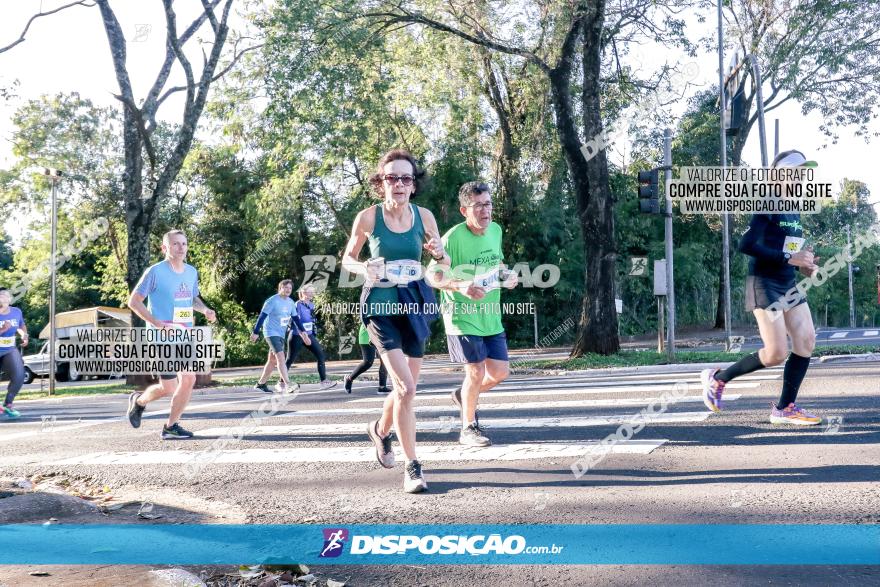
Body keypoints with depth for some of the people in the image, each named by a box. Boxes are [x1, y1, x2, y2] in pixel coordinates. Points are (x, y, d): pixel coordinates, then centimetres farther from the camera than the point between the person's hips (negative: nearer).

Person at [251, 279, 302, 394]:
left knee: (273, 361, 13)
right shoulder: (272, 301, -13)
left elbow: (295, 318, 16)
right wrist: (255, 332, -16)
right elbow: (262, 316, -13)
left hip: (281, 334, 8)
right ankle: (287, 384, -27)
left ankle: (261, 384, 25)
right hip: (271, 333, -8)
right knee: (280, 357, -20)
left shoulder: (291, 303, 7)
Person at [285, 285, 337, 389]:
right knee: (290, 360, 1)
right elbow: (296, 321, -22)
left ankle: (324, 381, -1)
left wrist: (314, 336, 18)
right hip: (297, 336, -7)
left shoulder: (311, 305, 9)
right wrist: (304, 336, -29)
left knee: (320, 355, -3)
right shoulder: (298, 305, -14)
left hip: (309, 335, 7)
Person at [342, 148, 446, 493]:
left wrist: (439, 254, -12)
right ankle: (412, 466, -2)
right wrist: (364, 268, -16)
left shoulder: (424, 216, 0)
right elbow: (347, 259, 6)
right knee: (405, 387, -16)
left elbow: (444, 261, 11)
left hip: (415, 303, 4)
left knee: (406, 387, 14)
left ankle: (381, 430, 46)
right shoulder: (368, 217, -8)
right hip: (381, 304, -4)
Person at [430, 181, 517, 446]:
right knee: (476, 371, -4)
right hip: (462, 316, -6)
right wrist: (461, 286, -29)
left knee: (500, 371, 7)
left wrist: (507, 275, 0)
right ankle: (468, 428, 17)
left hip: (491, 316, 6)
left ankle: (463, 395, 36)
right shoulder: (453, 237, -17)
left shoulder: (496, 230, 3)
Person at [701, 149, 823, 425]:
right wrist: (789, 258, -22)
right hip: (764, 283, -8)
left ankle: (784, 408, 6)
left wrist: (804, 264, 4)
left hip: (788, 283, 9)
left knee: (807, 341, -2)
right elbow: (746, 245, -21)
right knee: (777, 353, -10)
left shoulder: (794, 210, 14)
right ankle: (717, 378, 9)